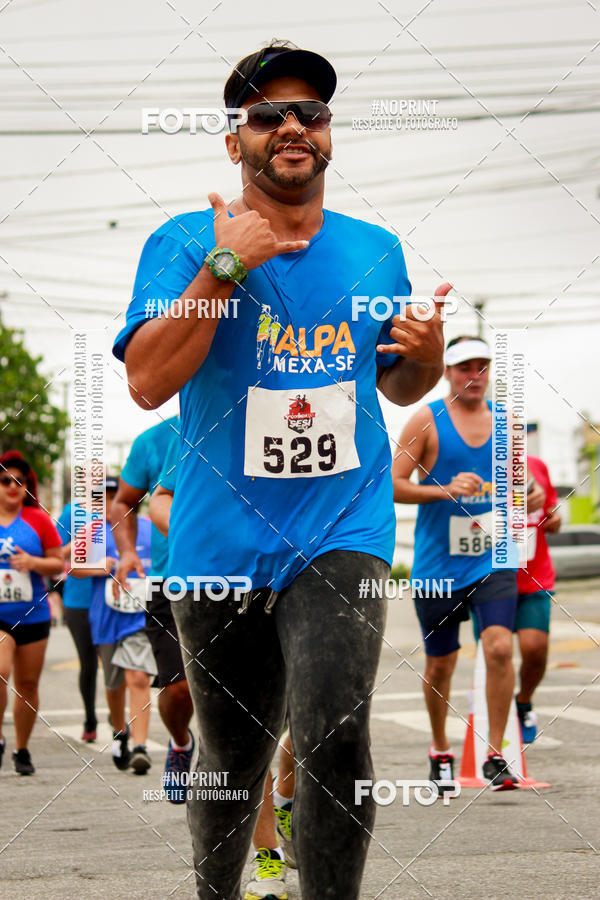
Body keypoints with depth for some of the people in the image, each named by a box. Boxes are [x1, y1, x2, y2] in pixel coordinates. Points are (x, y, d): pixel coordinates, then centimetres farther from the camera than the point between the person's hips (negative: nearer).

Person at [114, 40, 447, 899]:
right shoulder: (187, 243, -2)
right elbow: (149, 381, -15)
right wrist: (226, 266, -19)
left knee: (334, 736, -21)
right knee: (231, 756, 11)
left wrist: (428, 358, -2)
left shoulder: (376, 250, 9)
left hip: (343, 527, 1)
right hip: (222, 536, 0)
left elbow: (396, 384, 22)